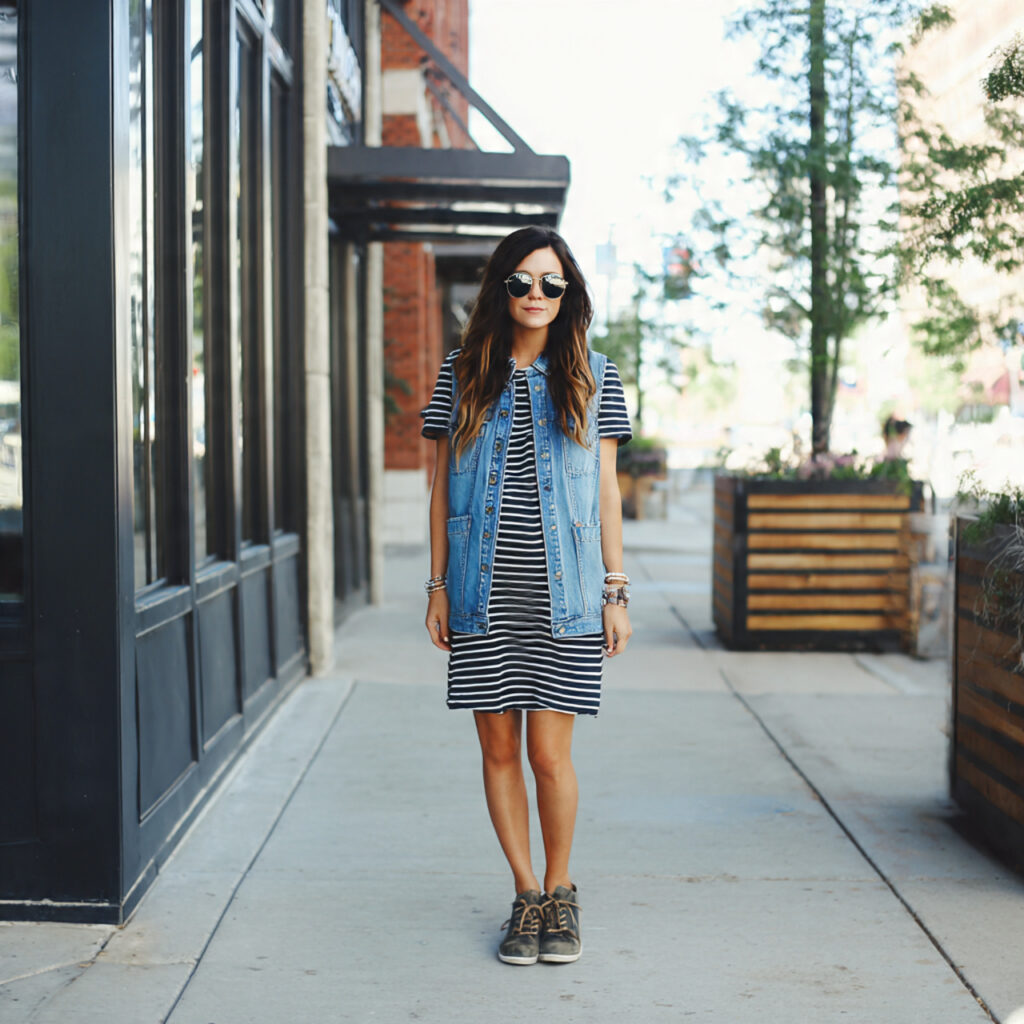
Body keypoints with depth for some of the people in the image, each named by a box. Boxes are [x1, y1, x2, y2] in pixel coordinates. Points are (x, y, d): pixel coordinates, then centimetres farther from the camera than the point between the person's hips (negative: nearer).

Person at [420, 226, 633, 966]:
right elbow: (442, 485, 9)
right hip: (484, 597, 1)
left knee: (550, 752, -2)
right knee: (499, 748, 6)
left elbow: (607, 489, 6)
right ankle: (527, 896, 22)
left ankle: (561, 892, 21)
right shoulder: (463, 373, 6)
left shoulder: (593, 375, 5)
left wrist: (617, 591, 2)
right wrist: (438, 584, 4)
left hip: (562, 594, -1)